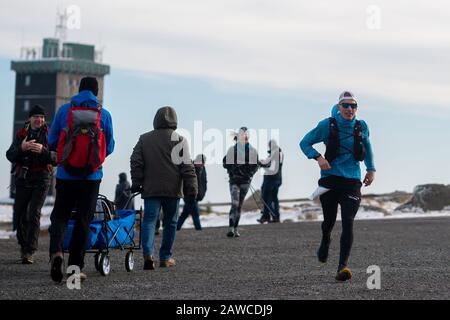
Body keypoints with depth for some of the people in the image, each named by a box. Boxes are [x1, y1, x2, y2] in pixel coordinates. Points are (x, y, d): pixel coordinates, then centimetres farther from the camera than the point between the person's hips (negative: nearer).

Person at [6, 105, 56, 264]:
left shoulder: (49, 135, 1)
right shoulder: (21, 134, 8)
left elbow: (56, 159, -7)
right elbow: (9, 155, -1)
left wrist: (43, 150, -24)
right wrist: (21, 148, -20)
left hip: (41, 180, -3)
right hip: (23, 179, 3)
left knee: (34, 214, -11)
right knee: (19, 215, 4)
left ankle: (29, 251, -12)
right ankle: (23, 246, 24)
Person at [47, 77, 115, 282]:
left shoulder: (64, 110, 0)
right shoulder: (104, 115, 0)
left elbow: (52, 141, 4)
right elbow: (109, 147, 7)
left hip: (66, 174, 0)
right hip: (92, 176, 0)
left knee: (60, 215, 8)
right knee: (83, 220, 8)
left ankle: (56, 251, -19)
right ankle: (75, 267, 7)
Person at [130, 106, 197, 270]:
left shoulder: (144, 139, 7)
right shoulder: (179, 140, -1)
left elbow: (136, 163, 6)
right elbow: (187, 167, -5)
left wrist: (136, 183, 12)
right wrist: (191, 189, -2)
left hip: (150, 189, 1)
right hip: (172, 189, -1)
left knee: (149, 220, -2)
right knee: (170, 223, 11)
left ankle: (148, 253, -24)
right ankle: (165, 257, 15)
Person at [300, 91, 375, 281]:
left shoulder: (361, 127, 3)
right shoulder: (327, 125, -4)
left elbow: (367, 147, 24)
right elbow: (305, 143, 2)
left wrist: (371, 169, 18)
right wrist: (318, 157, -15)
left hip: (352, 181, 1)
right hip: (330, 179, 0)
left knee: (348, 222, -14)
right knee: (329, 220, 11)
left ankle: (343, 266, -15)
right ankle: (325, 242, 47)